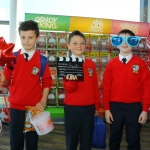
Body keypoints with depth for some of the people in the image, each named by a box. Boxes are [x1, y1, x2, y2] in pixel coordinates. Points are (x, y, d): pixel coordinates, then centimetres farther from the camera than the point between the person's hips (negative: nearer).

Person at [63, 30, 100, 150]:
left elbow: (95, 87, 8)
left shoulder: (91, 64, 4)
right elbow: (68, 89, -10)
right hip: (72, 108, -2)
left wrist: (97, 106, 9)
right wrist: (72, 80, -30)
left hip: (89, 108, 2)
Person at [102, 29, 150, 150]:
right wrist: (107, 109, -2)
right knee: (114, 138, 16)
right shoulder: (111, 64, 2)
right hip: (115, 107, 1)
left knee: (134, 140, 10)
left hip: (134, 107, -1)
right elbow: (106, 87, 1)